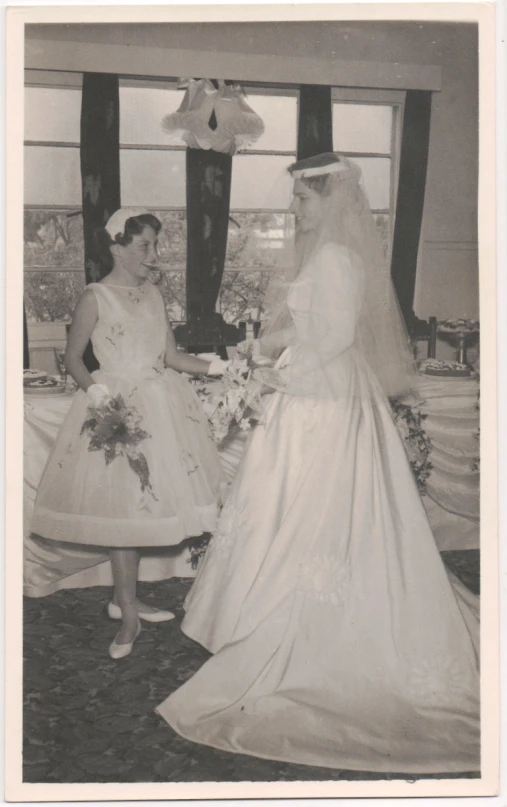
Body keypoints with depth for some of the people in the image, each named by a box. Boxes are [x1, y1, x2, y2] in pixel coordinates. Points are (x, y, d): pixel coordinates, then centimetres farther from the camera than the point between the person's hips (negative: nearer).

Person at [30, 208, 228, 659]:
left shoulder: (153, 294, 9)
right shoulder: (96, 298, -7)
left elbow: (171, 355, 9)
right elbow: (73, 358, -3)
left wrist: (211, 367, -5)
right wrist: (96, 391, -19)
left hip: (161, 405, 6)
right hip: (119, 406, -6)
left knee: (143, 502, 9)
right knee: (124, 506, -3)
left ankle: (124, 598, 24)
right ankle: (129, 614, 8)